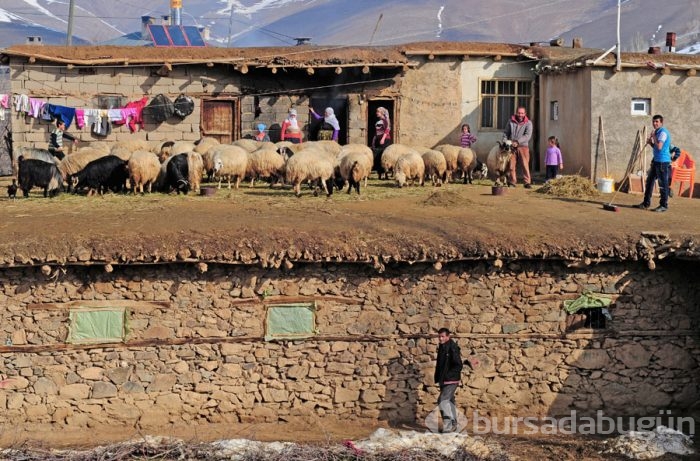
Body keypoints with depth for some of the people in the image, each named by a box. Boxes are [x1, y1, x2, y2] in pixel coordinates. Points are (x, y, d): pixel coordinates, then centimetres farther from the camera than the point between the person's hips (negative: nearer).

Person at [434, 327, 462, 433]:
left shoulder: (452, 348, -16)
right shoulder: (441, 347, 11)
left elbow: (458, 365, -19)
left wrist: (447, 375, -22)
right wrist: (438, 378, 15)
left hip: (451, 381, -9)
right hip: (444, 381, 9)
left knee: (443, 400, -18)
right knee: (449, 401, 17)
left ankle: (448, 425, -17)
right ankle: (453, 424, 28)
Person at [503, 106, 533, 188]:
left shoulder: (528, 123, 3)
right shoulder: (511, 121, 11)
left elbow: (527, 135, -10)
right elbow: (506, 133, 17)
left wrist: (517, 142, -21)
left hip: (523, 146, -2)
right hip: (511, 147, 2)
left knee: (525, 165, -8)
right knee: (512, 165, 1)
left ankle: (527, 182, -7)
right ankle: (512, 182, 7)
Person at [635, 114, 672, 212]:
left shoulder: (663, 132, -14)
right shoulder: (657, 132, 17)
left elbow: (659, 147, -25)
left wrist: (653, 138, -11)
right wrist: (650, 142, 5)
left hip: (663, 161, -10)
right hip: (656, 160, 10)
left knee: (663, 184, -4)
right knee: (649, 181, 14)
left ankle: (664, 205, 3)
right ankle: (646, 203, 22)